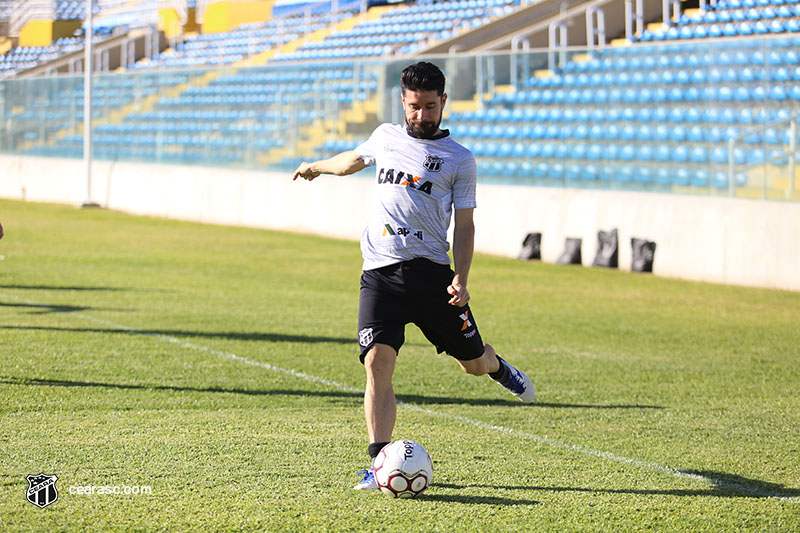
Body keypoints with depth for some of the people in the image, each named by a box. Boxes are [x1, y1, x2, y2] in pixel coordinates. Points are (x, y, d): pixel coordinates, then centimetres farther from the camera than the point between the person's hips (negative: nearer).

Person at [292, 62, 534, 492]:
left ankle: (497, 368, 42)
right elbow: (354, 159, 36)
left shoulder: (459, 160, 5)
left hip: (431, 271, -1)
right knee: (377, 363, -15)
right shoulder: (387, 137, 13)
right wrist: (317, 167, 53)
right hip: (379, 274, 2)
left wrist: (461, 279, -9)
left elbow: (464, 225, 4)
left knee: (473, 361, 3)